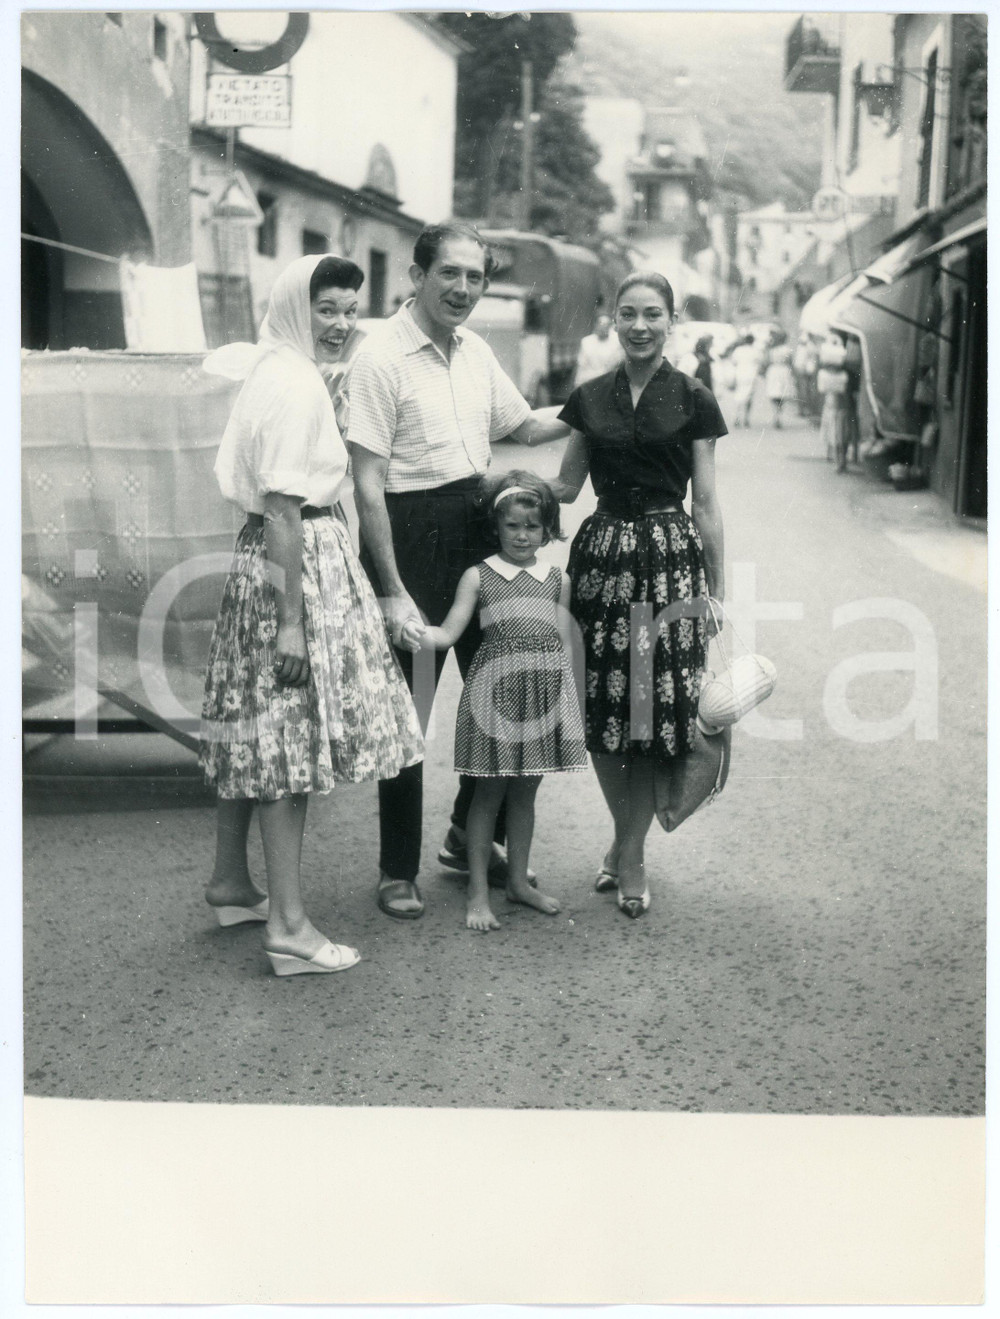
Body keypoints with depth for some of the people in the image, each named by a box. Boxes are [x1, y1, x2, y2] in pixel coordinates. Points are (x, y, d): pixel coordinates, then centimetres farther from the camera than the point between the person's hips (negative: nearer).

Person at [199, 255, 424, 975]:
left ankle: (232, 880, 29)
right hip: (298, 560, -10)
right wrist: (291, 621, -23)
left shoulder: (273, 369, 15)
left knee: (255, 728, 16)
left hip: (267, 553, 10)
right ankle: (288, 922, -4)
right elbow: (283, 511, -22)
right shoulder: (293, 384, -16)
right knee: (290, 735, -8)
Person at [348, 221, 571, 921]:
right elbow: (367, 483, -16)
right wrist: (393, 590, -19)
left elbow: (522, 424, 26)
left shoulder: (475, 349, 10)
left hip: (479, 530, 7)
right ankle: (398, 870, 15)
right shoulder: (382, 357, -13)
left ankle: (471, 837, 33)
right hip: (412, 538, -7)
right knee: (408, 707, 1)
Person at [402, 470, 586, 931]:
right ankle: (478, 892, 11)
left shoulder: (558, 579, 9)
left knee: (525, 791, 14)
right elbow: (450, 631, -6)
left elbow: (564, 645, 10)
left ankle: (518, 881, 27)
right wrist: (421, 633, -27)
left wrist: (571, 701, 7)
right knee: (489, 791, 2)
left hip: (544, 691, 3)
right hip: (495, 689, -3)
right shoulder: (478, 576, 1)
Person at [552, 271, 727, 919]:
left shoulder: (693, 400, 2)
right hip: (602, 554, 2)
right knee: (605, 707, 3)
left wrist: (716, 589, 3)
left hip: (671, 560, -2)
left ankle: (630, 851, 12)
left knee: (660, 708, -2)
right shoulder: (590, 399, 9)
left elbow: (706, 505, 3)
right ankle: (628, 843, 23)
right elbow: (564, 487, 14)